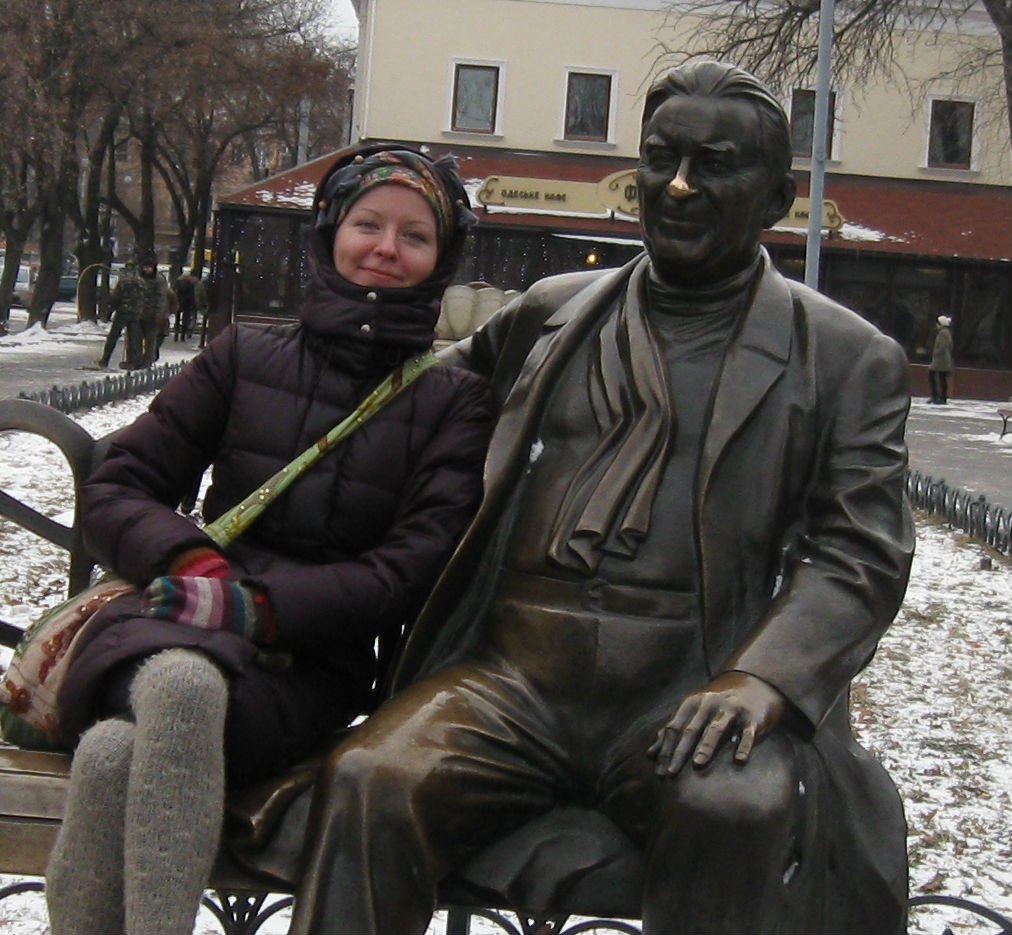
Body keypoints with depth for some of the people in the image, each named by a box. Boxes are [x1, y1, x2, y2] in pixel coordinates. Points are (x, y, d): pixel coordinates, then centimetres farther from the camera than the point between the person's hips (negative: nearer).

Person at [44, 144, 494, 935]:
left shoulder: (454, 402, 12)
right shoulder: (245, 357, 17)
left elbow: (414, 570, 0)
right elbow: (114, 489, 13)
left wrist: (260, 605, -13)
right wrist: (187, 559, -9)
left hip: (313, 662, -1)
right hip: (175, 626, 2)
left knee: (120, 752, -37)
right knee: (176, 679, -40)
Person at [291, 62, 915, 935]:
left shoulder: (850, 359, 12)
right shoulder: (550, 313, 21)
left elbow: (860, 553, 2)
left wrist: (760, 678, -16)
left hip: (689, 693, -2)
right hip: (515, 670, 3)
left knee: (742, 811, -35)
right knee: (371, 782, -27)